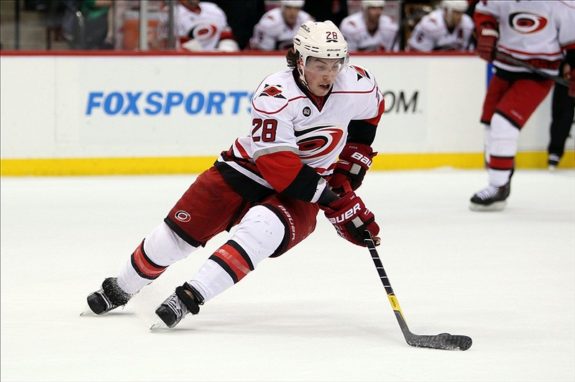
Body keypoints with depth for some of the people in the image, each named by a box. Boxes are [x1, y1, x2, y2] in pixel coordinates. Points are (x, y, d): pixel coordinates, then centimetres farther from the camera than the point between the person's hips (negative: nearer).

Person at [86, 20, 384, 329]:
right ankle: (120, 289, 25)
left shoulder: (358, 86, -12)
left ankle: (190, 297, -30)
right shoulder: (275, 95, -26)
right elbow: (278, 164, -31)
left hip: (298, 196, 2)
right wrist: (334, 199, -32)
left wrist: (348, 171, 8)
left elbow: (369, 111, 14)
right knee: (181, 230, -2)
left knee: (261, 228, -31)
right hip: (248, 172, -1)